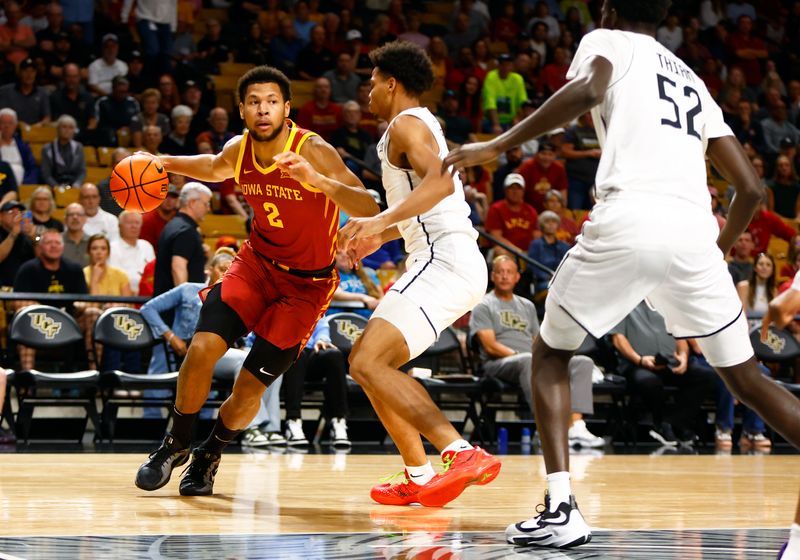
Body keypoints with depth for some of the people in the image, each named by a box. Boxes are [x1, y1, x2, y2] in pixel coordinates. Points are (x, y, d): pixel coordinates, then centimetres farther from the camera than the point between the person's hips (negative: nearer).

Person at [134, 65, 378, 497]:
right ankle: (176, 444, 8)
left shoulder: (313, 152, -23)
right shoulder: (238, 150, -7)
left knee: (248, 389, -8)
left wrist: (317, 182, -47)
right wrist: (165, 163, 4)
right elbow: (215, 169, 20)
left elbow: (369, 210, -32)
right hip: (257, 262, 4)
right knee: (202, 348, -17)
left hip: (305, 283, -4)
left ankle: (209, 455, 23)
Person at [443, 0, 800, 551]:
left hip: (629, 221, -4)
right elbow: (751, 187, 26)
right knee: (747, 379, 15)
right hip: (694, 231, 4)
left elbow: (586, 91, -10)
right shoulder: (694, 83, 31)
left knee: (550, 352, 17)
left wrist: (496, 146, -5)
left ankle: (561, 508, 1)